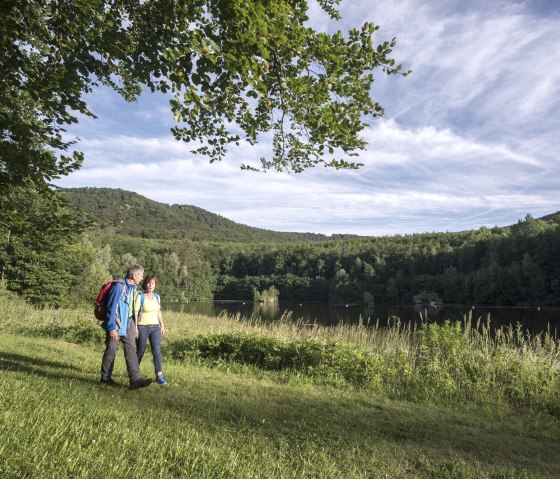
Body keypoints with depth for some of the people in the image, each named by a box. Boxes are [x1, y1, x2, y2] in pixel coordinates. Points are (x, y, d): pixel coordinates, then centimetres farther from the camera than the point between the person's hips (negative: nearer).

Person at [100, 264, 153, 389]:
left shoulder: (133, 288, 7)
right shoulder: (119, 287, -19)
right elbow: (111, 308, -18)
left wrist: (134, 326, 18)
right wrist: (112, 328, -18)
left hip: (128, 325, 8)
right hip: (116, 326, -8)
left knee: (131, 351, 1)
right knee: (111, 351, 7)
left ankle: (135, 380, -1)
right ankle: (106, 378, 23)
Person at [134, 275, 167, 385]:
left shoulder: (157, 296, 8)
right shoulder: (140, 296, -7)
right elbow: (135, 313, -9)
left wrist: (162, 325, 13)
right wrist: (135, 327, -14)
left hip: (155, 327, 4)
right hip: (142, 327, -4)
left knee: (157, 350, -8)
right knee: (140, 351, 8)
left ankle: (159, 376, -9)